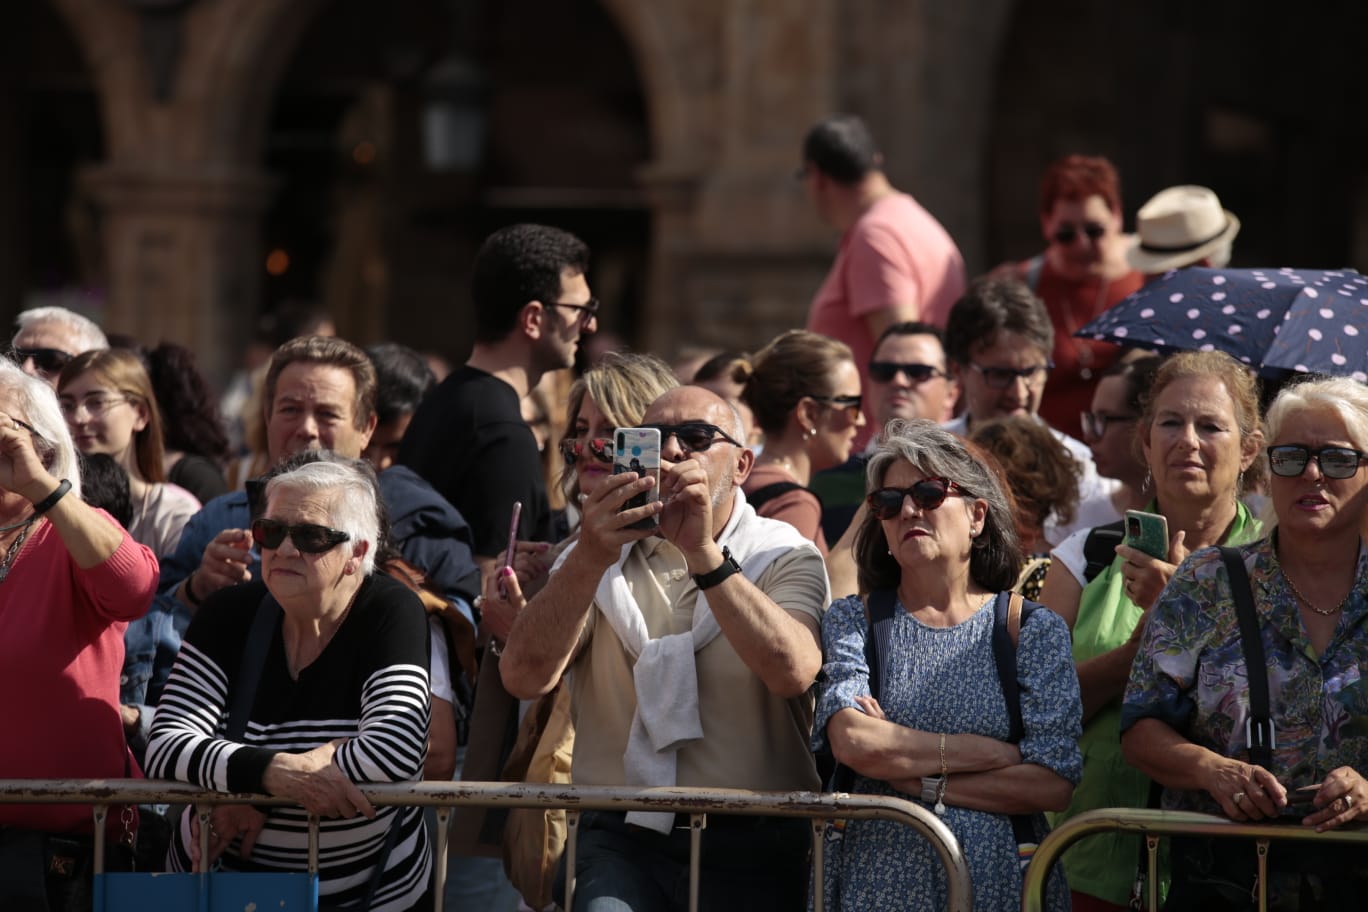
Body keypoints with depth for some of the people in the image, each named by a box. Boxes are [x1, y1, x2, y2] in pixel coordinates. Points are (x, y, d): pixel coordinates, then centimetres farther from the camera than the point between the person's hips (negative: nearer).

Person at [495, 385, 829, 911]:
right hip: (622, 835, 0)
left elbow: (792, 671, -17)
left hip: (748, 847, 0)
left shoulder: (785, 557, 6)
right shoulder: (601, 558, 11)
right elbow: (525, 679, -7)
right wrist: (588, 560, -22)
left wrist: (703, 553, -25)